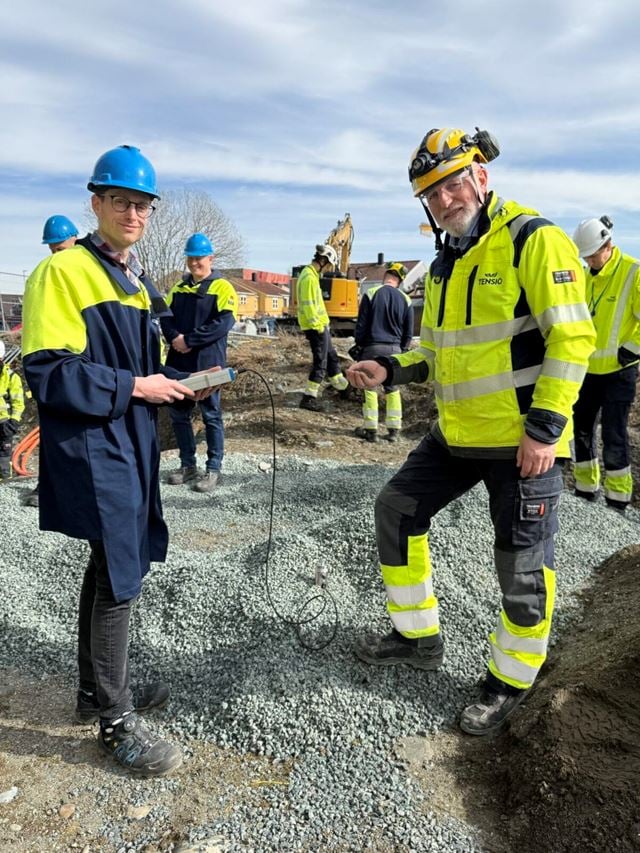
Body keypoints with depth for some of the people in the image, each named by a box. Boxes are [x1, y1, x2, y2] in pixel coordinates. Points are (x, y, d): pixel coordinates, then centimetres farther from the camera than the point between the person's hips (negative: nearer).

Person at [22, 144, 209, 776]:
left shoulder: (136, 281, 16)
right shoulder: (63, 272, -11)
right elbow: (47, 371, -19)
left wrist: (172, 386, 6)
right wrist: (132, 386, -19)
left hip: (130, 443, 9)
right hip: (90, 447, -9)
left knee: (111, 566, 16)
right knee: (120, 578, -6)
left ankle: (97, 691, 33)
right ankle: (115, 720, 11)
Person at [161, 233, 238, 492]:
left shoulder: (222, 288, -3)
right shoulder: (179, 287, 14)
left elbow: (224, 323, -16)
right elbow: (165, 316, 9)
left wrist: (189, 339, -18)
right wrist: (174, 337, -12)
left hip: (208, 363, -6)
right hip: (179, 362, 6)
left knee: (211, 416, 2)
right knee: (178, 414, 10)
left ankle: (213, 469, 11)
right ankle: (188, 465, 23)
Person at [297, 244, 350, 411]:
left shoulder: (311, 274, 14)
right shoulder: (309, 278, -19)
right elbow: (308, 306, -24)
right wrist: (318, 326, -19)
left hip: (321, 325, 10)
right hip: (317, 327, -10)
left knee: (331, 357, 21)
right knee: (320, 362, -5)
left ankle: (343, 387, 36)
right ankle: (309, 397, 1)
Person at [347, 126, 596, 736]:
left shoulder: (533, 239, -11)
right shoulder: (443, 266, 13)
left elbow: (571, 336, -16)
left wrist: (544, 426, -20)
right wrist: (388, 370, 1)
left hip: (524, 440, -8)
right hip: (457, 435, 8)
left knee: (522, 568, 2)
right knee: (396, 509, 12)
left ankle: (509, 682, 26)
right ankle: (417, 637, 30)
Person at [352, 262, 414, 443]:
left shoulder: (371, 294, -6)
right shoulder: (405, 300, 3)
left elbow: (361, 324, -5)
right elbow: (409, 331, 7)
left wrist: (358, 345, 7)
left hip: (372, 348, -3)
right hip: (394, 349, 3)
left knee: (370, 387, 5)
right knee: (393, 389, 12)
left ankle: (371, 429, 6)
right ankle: (394, 429, 14)